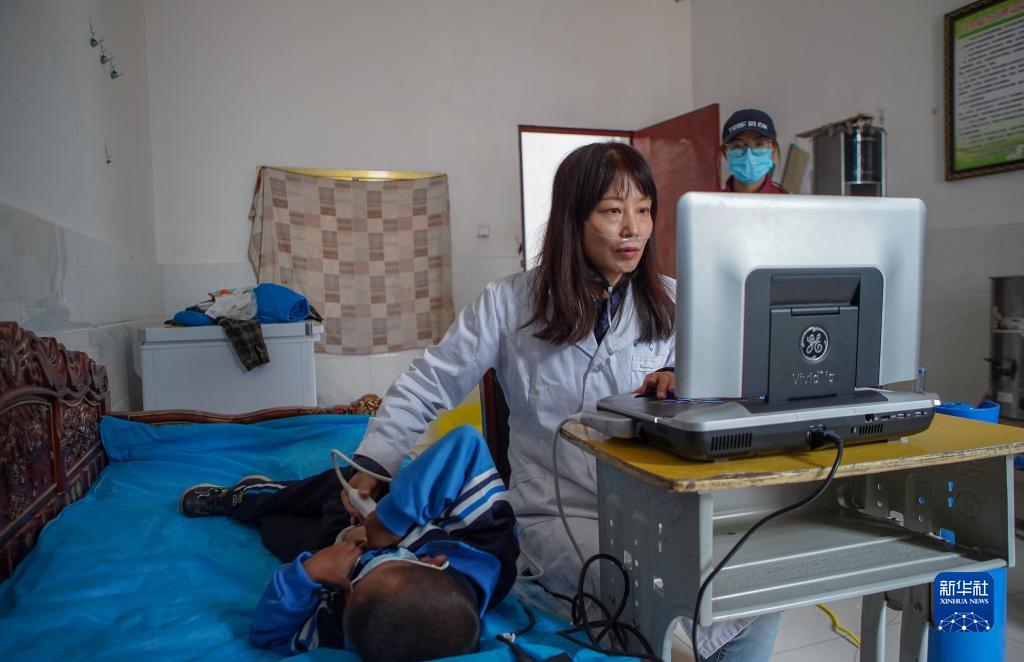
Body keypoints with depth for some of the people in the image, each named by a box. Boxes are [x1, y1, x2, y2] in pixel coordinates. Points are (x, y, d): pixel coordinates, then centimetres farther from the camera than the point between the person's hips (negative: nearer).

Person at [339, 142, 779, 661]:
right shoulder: (509, 303, -1)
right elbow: (426, 389, 3)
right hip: (560, 514, -2)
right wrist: (374, 463, -7)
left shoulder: (670, 302, 6)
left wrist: (679, 383, -14)